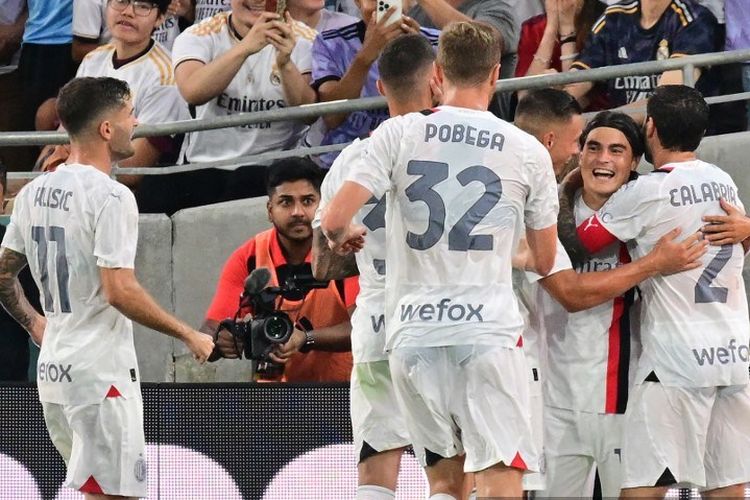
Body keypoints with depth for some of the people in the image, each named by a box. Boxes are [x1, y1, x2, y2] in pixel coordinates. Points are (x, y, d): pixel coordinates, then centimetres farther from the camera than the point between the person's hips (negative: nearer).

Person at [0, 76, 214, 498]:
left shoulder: (34, 192, 10)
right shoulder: (111, 197, -15)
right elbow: (120, 291, -21)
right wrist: (189, 336, -12)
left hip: (52, 366, 9)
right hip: (101, 369, -9)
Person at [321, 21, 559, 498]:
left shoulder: (399, 133, 2)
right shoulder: (528, 151, 4)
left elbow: (334, 221, -6)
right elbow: (545, 263, 12)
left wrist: (343, 237, 18)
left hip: (413, 332, 2)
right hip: (487, 329, -2)